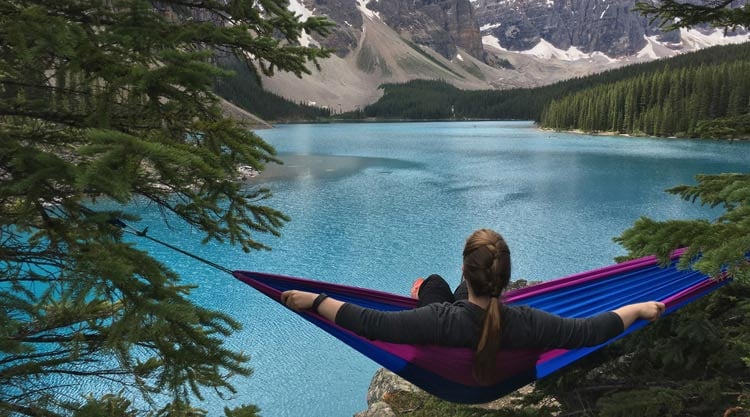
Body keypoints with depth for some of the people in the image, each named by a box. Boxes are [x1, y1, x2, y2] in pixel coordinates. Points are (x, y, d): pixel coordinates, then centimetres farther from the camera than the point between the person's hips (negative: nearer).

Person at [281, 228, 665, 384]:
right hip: (503, 382, 2)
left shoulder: (441, 321, -44)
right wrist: (638, 309, -13)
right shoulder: (526, 322, -38)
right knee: (464, 295, 22)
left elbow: (369, 323, -43)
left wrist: (313, 300, -35)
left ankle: (426, 302, 56)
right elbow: (590, 330, -27)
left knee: (433, 281, 18)